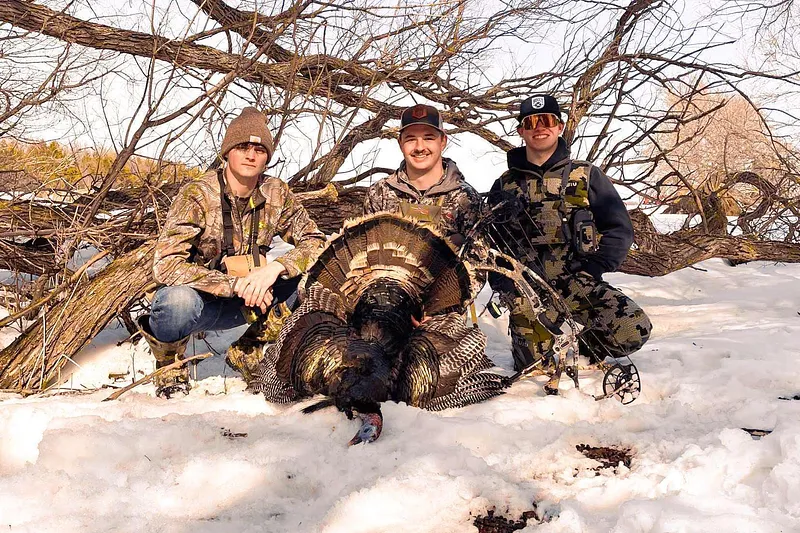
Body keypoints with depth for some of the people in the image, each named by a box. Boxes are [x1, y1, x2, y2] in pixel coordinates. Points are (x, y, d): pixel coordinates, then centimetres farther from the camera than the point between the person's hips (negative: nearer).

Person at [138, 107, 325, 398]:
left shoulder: (277, 194, -7)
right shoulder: (197, 194, -19)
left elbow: (315, 242, -8)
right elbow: (165, 265, -28)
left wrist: (274, 268, -27)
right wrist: (236, 284, -33)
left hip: (244, 301, 4)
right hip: (199, 297, -4)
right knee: (178, 301, -39)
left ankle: (249, 352, 2)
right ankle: (169, 365, -3)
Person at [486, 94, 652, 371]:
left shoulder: (586, 176, 9)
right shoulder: (505, 186, 13)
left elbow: (619, 229, 5)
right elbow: (489, 245, 12)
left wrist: (587, 272, -8)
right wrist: (508, 289, -4)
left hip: (579, 284, 0)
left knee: (634, 330, -23)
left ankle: (583, 346, 9)